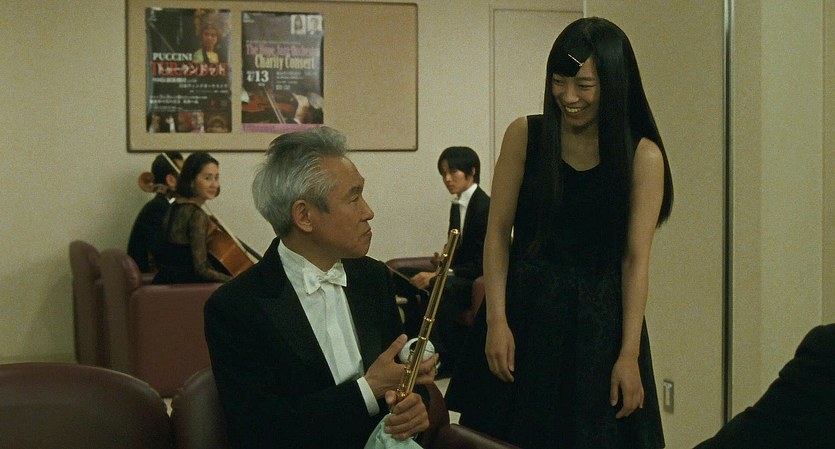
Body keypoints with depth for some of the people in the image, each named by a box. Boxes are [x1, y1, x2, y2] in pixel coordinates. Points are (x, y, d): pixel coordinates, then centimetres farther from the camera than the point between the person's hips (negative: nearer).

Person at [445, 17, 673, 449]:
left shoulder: (643, 156, -5)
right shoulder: (524, 136, -2)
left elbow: (636, 259, -7)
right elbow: (498, 233, 0)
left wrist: (629, 354, -10)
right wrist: (496, 321, -7)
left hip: (599, 321, -1)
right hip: (524, 313, 1)